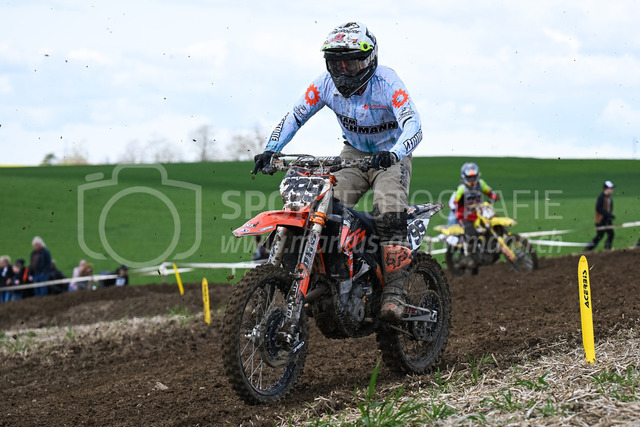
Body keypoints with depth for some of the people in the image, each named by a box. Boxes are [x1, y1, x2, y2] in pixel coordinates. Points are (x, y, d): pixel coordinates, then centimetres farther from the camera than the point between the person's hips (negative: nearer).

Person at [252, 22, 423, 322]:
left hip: (391, 156, -5)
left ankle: (394, 292, -29)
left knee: (389, 212, -29)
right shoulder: (326, 83, -10)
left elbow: (413, 126, -34)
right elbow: (295, 116, -5)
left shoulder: (386, 82, -24)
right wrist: (271, 150, -21)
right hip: (353, 153, 5)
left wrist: (393, 154, -55)